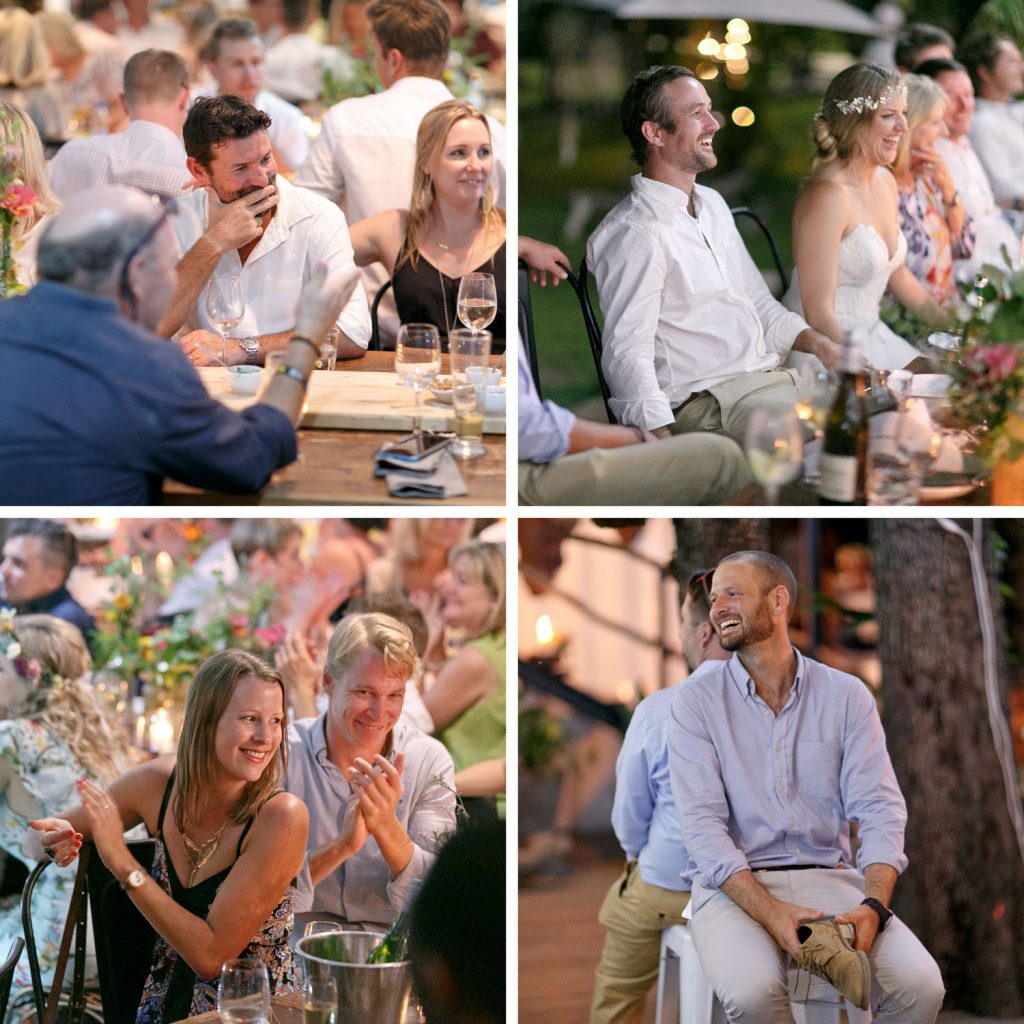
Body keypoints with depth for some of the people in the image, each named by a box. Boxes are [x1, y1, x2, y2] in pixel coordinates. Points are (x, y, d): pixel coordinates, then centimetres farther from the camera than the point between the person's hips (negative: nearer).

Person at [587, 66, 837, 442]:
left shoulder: (712, 204, 19)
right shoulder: (636, 233, -13)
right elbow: (627, 354, -20)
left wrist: (820, 344, 8)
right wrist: (665, 447, -33)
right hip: (710, 400, -9)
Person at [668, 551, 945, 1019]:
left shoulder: (847, 696, 7)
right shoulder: (696, 702, 2)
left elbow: (879, 808, 0)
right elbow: (702, 822, -7)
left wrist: (874, 905, -20)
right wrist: (770, 911, -23)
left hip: (828, 876, 2)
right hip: (734, 886, -2)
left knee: (920, 983, -24)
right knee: (753, 989, -35)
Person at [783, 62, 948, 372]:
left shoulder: (886, 182, 8)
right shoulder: (827, 195, -19)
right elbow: (818, 312, -21)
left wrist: (952, 326, 20)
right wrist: (865, 372, -25)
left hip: (871, 335, 9)